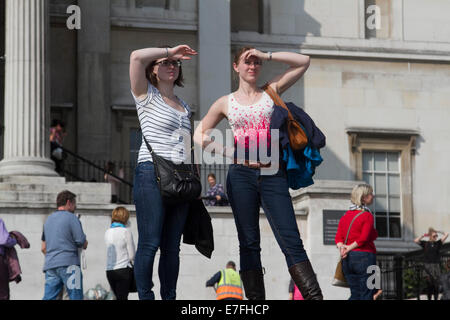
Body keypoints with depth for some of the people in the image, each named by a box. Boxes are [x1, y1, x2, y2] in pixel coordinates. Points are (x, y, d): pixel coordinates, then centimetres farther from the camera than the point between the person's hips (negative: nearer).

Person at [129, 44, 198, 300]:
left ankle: (169, 297, 7)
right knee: (150, 242, -9)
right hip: (152, 175, -6)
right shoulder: (147, 96, 6)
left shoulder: (184, 107, 22)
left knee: (172, 246, 4)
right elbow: (137, 57, -10)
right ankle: (145, 297, -7)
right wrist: (170, 50, -1)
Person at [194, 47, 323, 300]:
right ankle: (255, 299, 0)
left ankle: (314, 296, -17)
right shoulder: (226, 103, 13)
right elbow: (200, 134, 16)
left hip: (273, 174, -1)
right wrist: (228, 152, 2)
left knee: (291, 239, -11)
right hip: (242, 174, 1)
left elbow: (304, 61, 11)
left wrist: (267, 56, 7)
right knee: (249, 243, 0)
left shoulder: (271, 92, 13)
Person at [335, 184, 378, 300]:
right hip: (365, 256, -7)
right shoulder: (367, 216, -7)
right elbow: (364, 238, -16)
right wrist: (349, 248, -8)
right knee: (367, 295, -4)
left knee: (355, 294, 10)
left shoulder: (345, 216, 14)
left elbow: (338, 237, 5)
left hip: (348, 259, 7)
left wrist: (341, 247, -12)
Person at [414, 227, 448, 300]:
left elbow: (446, 235, 2)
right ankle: (429, 298, 8)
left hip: (436, 266, 1)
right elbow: (416, 240, -8)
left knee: (436, 284, 1)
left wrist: (438, 232, 8)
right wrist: (423, 235, -1)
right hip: (427, 266, -1)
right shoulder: (425, 243, 4)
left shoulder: (438, 243, 7)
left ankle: (436, 298, 8)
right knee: (429, 284, 0)